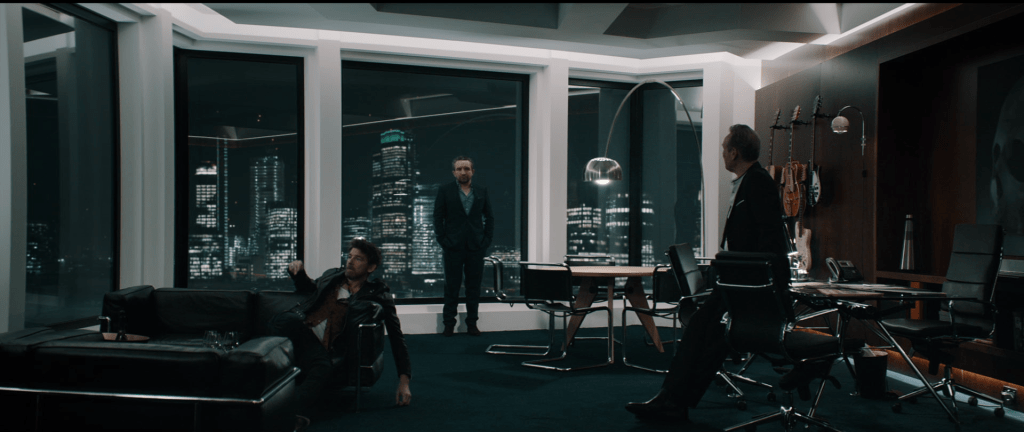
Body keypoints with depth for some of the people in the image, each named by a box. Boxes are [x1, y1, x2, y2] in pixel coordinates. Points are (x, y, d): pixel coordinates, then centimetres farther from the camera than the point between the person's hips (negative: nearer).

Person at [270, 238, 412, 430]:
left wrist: (404, 381, 2)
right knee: (286, 320, -33)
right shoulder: (332, 276, 22)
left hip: (323, 345, -3)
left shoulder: (378, 296, 10)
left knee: (322, 370, -38)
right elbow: (309, 288, 44)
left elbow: (396, 337, 10)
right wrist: (299, 272, 20)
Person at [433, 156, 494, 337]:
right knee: (451, 286, 3)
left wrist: (487, 240, 1)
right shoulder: (444, 190, 3)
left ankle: (472, 323, 15)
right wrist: (442, 240, -6)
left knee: (474, 286, 6)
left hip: (476, 247, 2)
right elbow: (438, 217, 2)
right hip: (453, 247, -2)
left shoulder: (482, 191, 9)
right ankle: (449, 324, 11)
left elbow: (489, 217, 10)